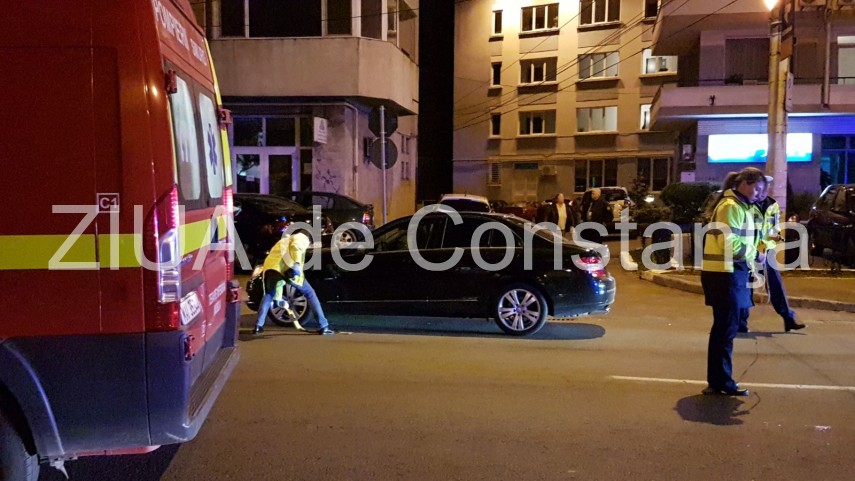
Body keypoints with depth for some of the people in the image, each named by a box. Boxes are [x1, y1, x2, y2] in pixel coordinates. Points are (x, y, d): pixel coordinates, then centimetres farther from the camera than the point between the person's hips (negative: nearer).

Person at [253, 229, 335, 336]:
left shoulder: (283, 241, 43)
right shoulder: (302, 238, 24)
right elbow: (296, 246, -6)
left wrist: (277, 298, 45)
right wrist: (296, 264, -20)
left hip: (270, 267, 5)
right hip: (287, 268, -5)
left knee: (268, 295, 29)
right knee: (310, 294, 10)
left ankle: (258, 326, 15)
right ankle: (323, 326, 6)